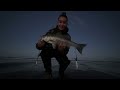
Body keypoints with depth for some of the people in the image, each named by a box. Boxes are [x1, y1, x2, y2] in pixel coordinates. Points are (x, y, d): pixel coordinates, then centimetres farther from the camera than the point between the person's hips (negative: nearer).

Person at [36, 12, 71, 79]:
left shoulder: (67, 36, -16)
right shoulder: (51, 31, -18)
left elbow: (65, 52, -24)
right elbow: (39, 46, -21)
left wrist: (62, 50, -48)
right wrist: (39, 45, -46)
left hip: (59, 53, 0)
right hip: (49, 51, 0)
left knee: (66, 62, -24)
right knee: (43, 52, -30)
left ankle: (61, 73, 13)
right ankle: (49, 73, -9)